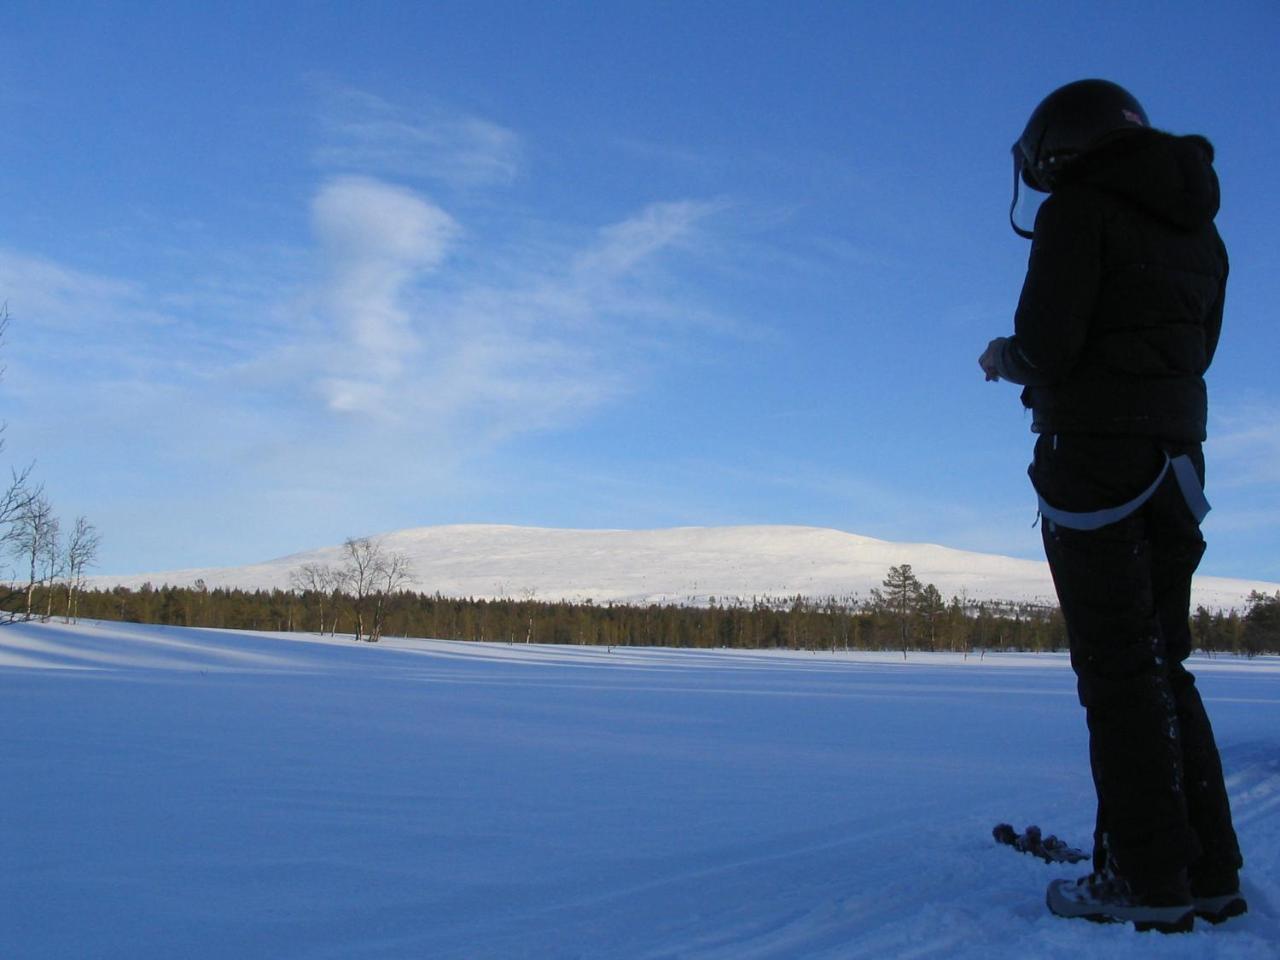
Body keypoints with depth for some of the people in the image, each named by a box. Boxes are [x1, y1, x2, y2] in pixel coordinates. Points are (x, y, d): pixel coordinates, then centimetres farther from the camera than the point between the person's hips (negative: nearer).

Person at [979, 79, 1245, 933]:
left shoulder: (1079, 208, -6)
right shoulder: (1200, 228, 18)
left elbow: (1047, 346, -16)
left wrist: (1007, 358, 6)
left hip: (1096, 454, -8)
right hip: (1176, 460, 8)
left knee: (1118, 669, -4)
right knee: (1163, 664, 12)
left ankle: (1149, 880, -1)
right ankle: (1209, 873, 14)